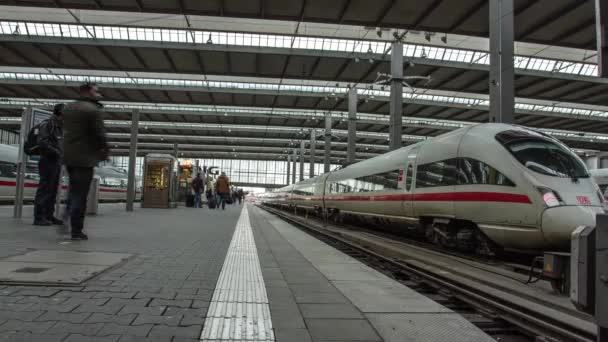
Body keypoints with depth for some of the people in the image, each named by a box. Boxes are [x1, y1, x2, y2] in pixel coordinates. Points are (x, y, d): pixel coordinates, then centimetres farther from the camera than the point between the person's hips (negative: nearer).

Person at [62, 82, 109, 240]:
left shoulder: (68, 108, 15)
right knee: (80, 195, -4)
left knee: (74, 191, 21)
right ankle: (76, 231, -2)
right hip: (85, 157, -8)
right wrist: (105, 150, 2)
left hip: (68, 156, 8)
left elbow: (66, 130, 15)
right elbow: (100, 134, -14)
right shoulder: (93, 110, -11)